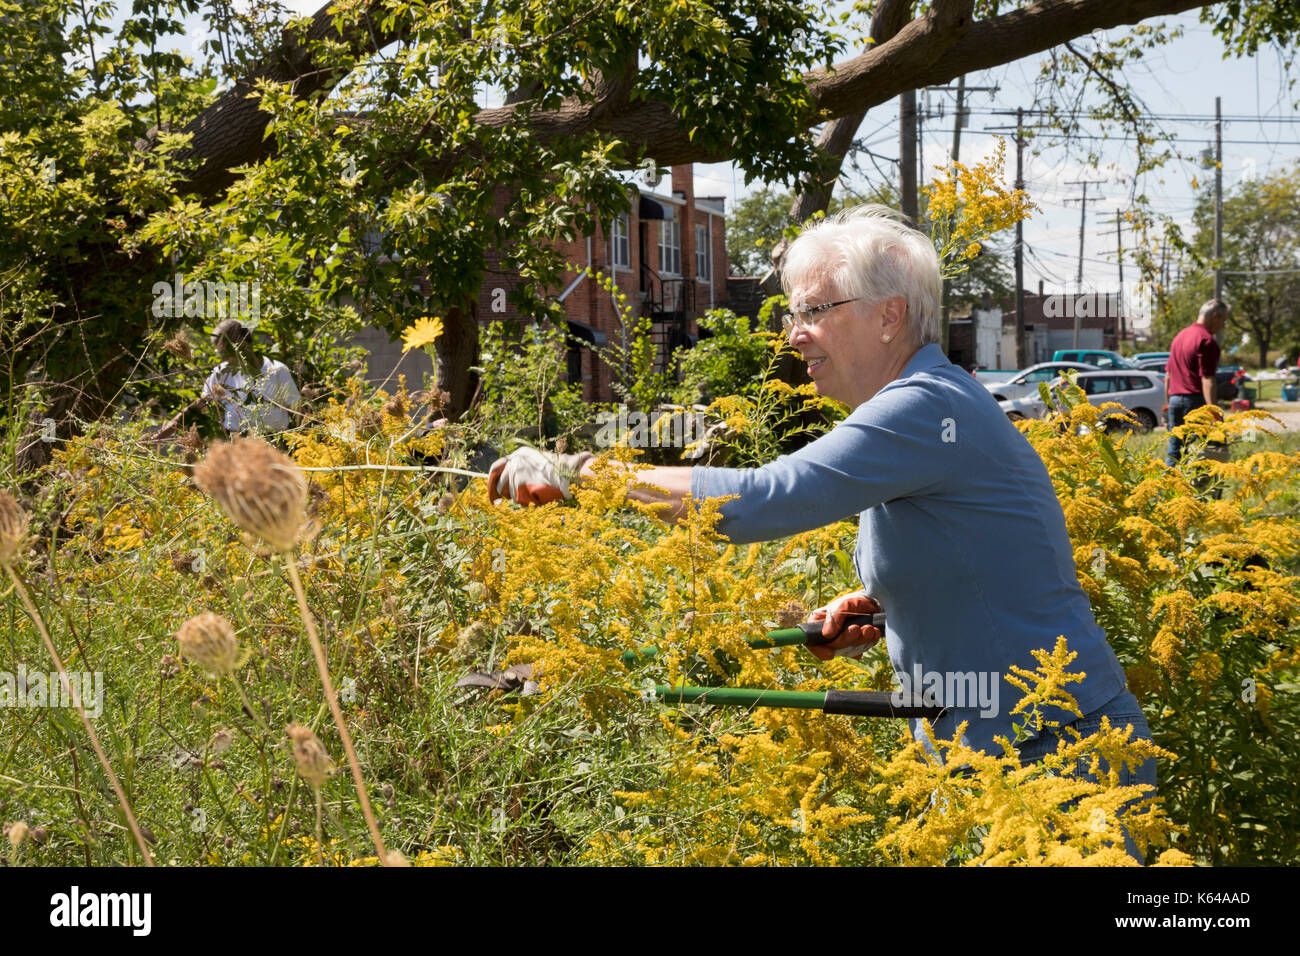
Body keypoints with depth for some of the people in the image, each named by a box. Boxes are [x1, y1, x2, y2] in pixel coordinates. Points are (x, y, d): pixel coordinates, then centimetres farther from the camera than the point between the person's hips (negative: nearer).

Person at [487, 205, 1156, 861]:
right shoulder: (906, 409, 12)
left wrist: (576, 473, -24)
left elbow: (762, 500, -28)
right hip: (972, 750, 10)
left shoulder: (927, 408, -21)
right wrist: (872, 602, 4)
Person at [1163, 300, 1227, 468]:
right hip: (1196, 400, -8)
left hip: (1175, 399, 8)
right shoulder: (1206, 340, -10)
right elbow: (1207, 379, -18)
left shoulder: (1179, 336, 18)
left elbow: (1168, 375, 21)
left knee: (1173, 453, 9)